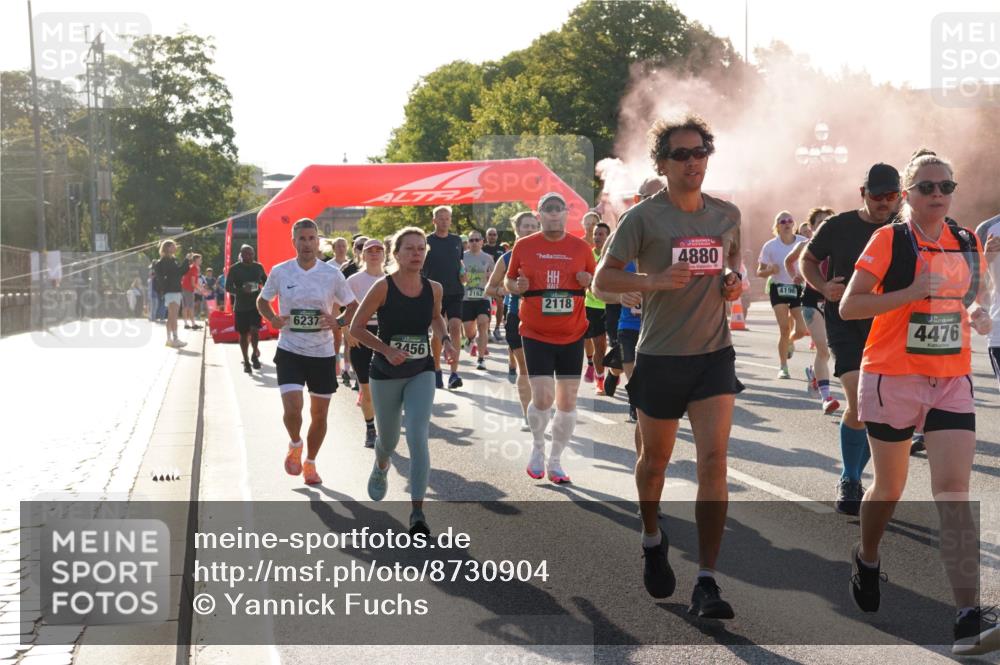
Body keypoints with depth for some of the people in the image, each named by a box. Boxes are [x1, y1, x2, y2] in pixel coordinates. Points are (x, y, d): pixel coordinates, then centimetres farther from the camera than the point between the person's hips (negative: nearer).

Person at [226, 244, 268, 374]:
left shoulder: (258, 267, 3)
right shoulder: (234, 268, -6)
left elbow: (266, 282, 17)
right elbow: (228, 287, -8)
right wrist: (242, 290, -25)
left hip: (255, 304, 1)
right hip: (240, 306, -1)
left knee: (254, 330, -15)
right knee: (243, 334, 6)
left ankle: (255, 355, 8)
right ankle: (246, 361, 18)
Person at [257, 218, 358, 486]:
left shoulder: (332, 274, -3)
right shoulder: (280, 272, -2)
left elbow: (353, 306, 5)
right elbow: (262, 300, 13)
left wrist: (337, 322, -14)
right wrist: (272, 318, -7)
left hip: (323, 353, 1)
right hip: (289, 350, -1)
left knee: (319, 414, 9)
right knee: (292, 408, -16)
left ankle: (310, 462, 31)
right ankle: (295, 444, 17)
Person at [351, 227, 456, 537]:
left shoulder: (434, 289, -3)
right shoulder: (383, 287, -15)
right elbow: (356, 328, -10)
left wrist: (445, 340, 0)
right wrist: (387, 350, -22)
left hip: (421, 373, 1)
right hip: (385, 374, -1)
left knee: (418, 438, -17)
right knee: (389, 440, 17)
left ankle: (417, 512, -13)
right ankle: (380, 468, 55)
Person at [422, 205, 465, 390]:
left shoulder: (457, 241, 10)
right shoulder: (426, 241, -1)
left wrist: (463, 273, 2)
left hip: (455, 292, 2)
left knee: (455, 328, -13)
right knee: (437, 332, 5)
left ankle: (454, 373, -15)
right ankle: (437, 371, 21)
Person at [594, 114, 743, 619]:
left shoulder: (727, 214, 6)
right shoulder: (643, 217, -6)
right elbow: (603, 279, -5)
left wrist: (736, 282, 0)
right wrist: (654, 280, -22)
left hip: (714, 354, 2)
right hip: (660, 356, -2)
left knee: (714, 460, -12)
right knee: (656, 458, 15)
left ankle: (706, 583, -10)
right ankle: (652, 539, 44)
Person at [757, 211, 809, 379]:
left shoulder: (804, 243, -4)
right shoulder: (770, 246, -5)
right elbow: (760, 272, 0)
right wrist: (770, 270, -22)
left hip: (798, 289, 1)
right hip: (778, 289, -1)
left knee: (801, 330, -5)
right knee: (784, 328, -12)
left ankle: (789, 341, 34)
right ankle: (783, 367, 2)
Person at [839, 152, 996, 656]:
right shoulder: (888, 241, -7)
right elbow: (848, 306, -11)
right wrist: (910, 293, -22)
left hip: (953, 381, 3)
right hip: (893, 378, -3)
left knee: (953, 490, -11)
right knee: (889, 488, 12)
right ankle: (867, 559, 44)